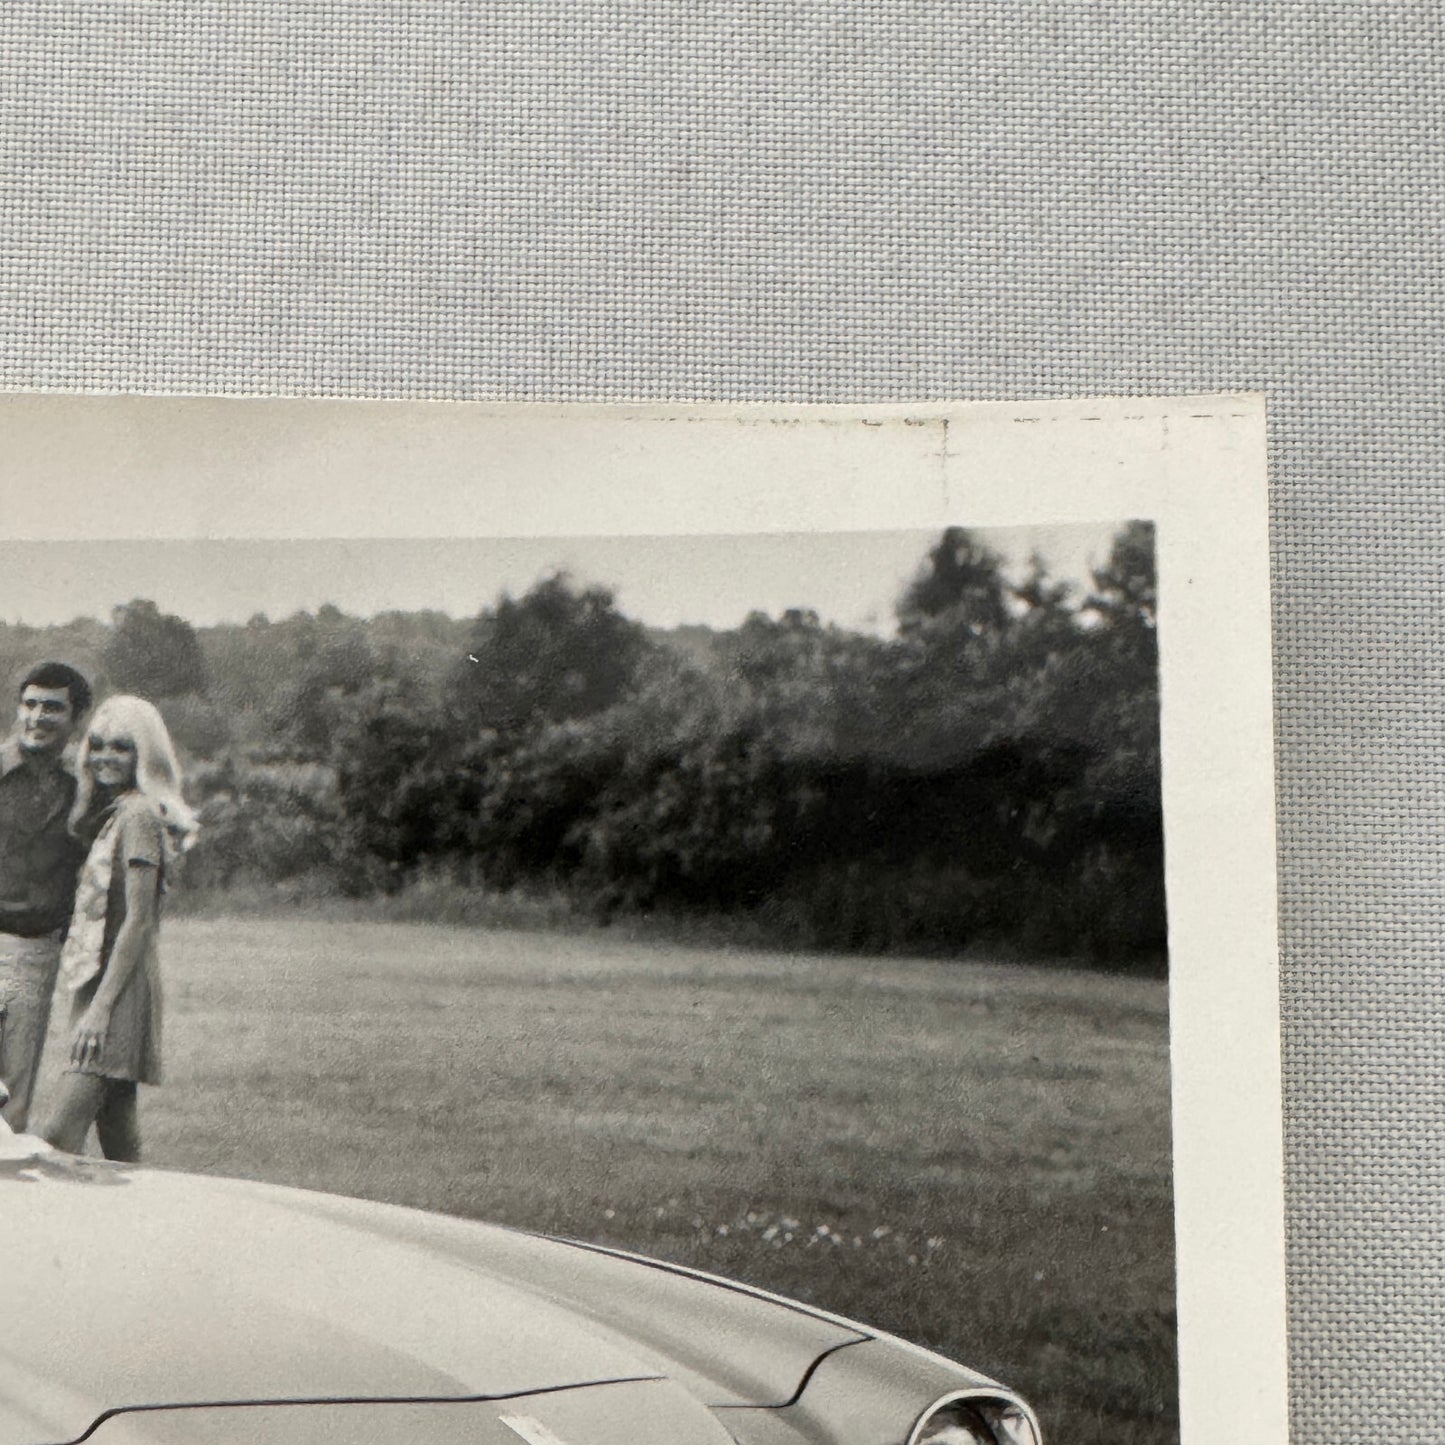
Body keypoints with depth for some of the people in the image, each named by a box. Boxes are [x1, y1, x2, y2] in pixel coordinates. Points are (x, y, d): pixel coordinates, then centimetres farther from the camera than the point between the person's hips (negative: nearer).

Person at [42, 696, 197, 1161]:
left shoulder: (138, 814, -11)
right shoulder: (106, 813, 17)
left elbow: (139, 922, -17)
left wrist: (101, 1006, -19)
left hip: (121, 982, -10)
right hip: (98, 982, 10)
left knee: (61, 1134, -16)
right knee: (117, 1132, 10)